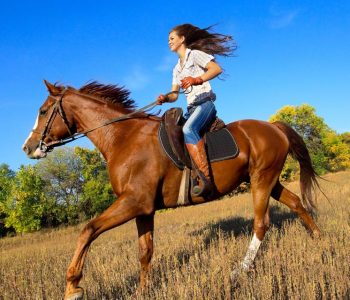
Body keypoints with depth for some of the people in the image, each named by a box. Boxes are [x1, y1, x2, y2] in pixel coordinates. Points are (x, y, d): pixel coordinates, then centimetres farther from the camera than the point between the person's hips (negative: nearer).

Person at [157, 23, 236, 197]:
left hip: (205, 102, -9)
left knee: (188, 129, -36)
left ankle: (206, 180, -48)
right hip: (191, 108, 9)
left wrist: (197, 80, -25)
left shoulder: (195, 54, 5)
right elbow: (174, 95, 18)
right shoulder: (177, 69, 27)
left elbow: (217, 69, -10)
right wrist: (165, 98, -5)